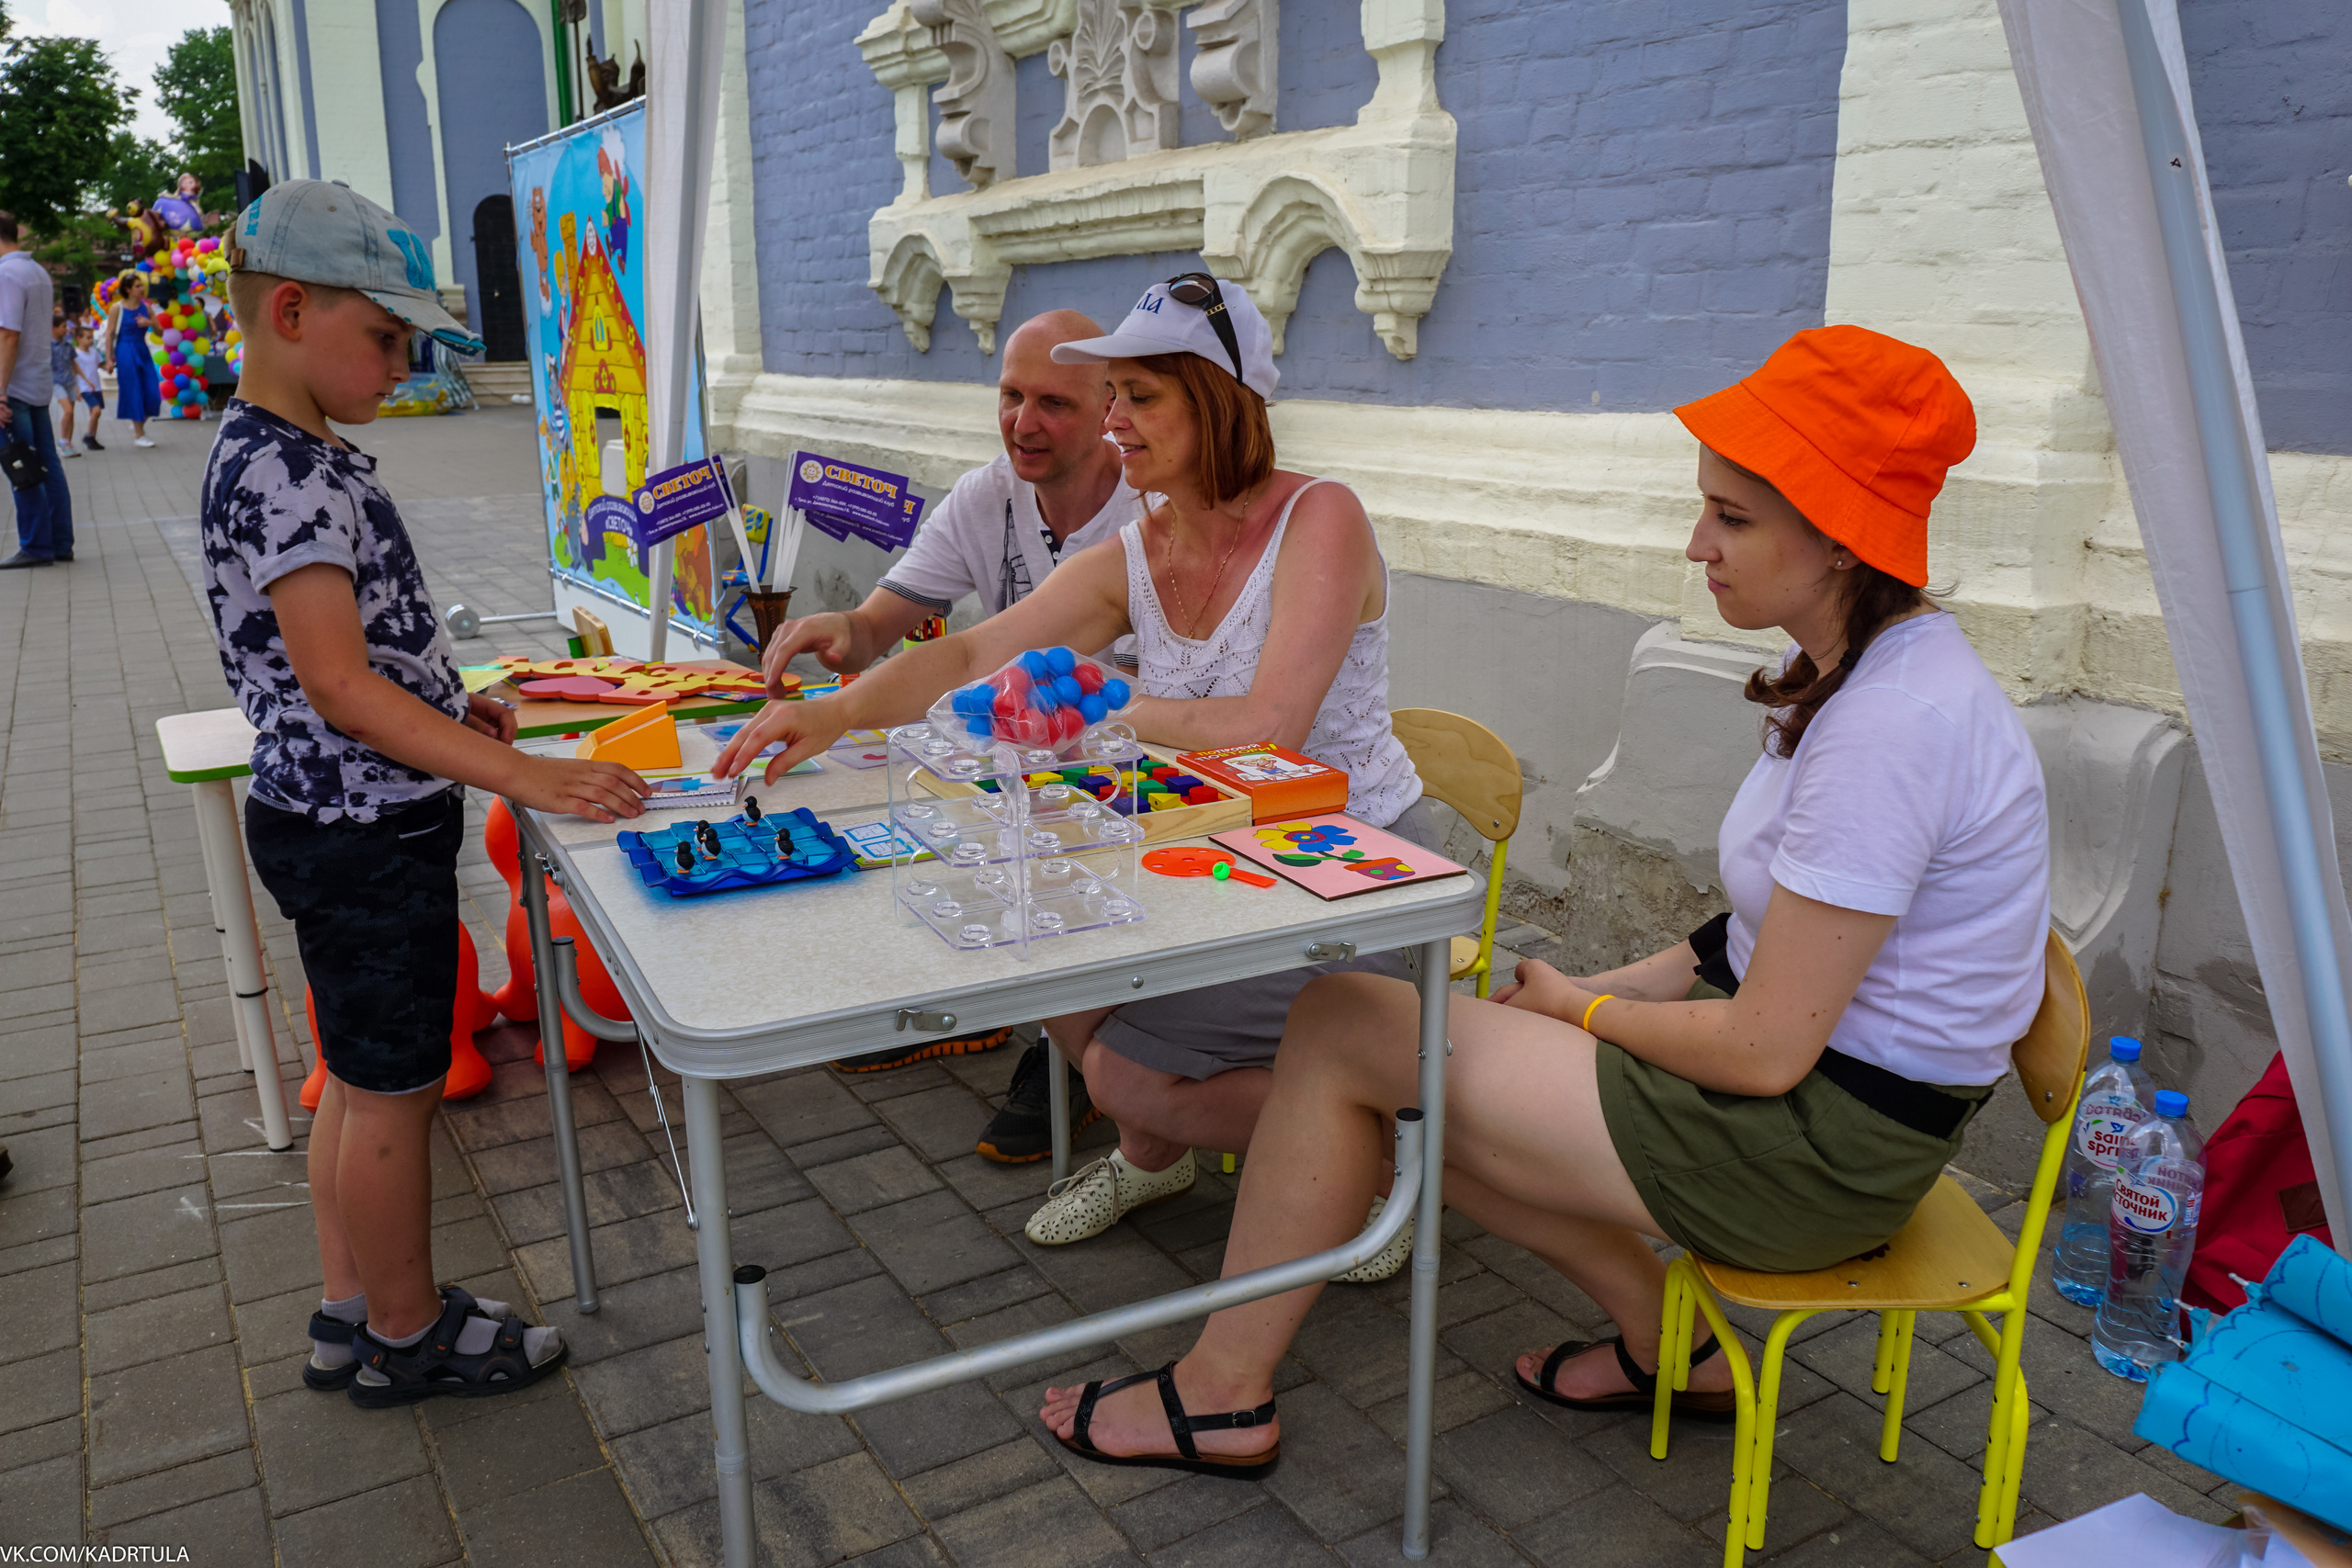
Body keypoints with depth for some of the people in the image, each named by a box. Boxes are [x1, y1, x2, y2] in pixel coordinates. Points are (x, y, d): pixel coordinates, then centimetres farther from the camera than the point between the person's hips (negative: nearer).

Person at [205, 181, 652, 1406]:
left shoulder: (289, 455, 11)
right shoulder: (283, 474, -21)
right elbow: (338, 686, -28)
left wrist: (442, 704, 12)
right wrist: (525, 777, -31)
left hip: (344, 821, 10)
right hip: (362, 834, -10)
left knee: (362, 1076, 19)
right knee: (393, 1087, 5)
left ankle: (350, 1317, 34)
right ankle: (408, 1335, 23)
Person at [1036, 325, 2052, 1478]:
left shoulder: (1893, 724, -26)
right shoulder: (1858, 671, 6)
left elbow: (1766, 1048, -24)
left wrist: (1586, 1007, -7)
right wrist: (1603, 989, 2)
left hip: (1824, 1144, -10)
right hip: (1799, 1056, 10)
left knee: (1340, 1030, -10)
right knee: (1410, 1075, 9)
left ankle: (1221, 1396, 8)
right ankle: (1668, 1346, 16)